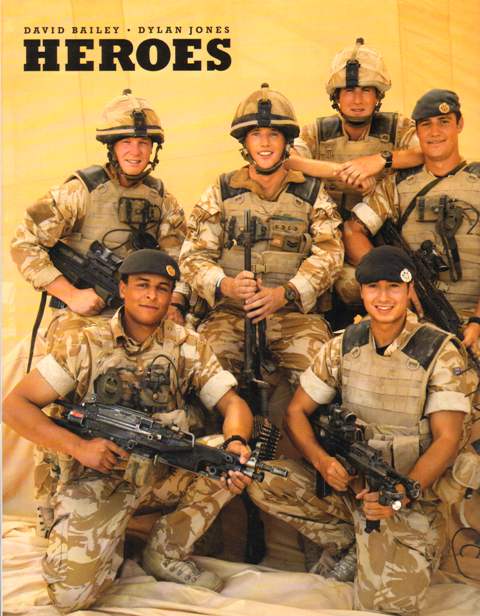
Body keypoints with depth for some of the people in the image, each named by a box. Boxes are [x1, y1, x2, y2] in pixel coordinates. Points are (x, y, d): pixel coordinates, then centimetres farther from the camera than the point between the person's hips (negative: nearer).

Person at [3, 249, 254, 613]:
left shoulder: (188, 346, -3)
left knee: (236, 461, -21)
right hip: (95, 477, -2)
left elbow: (232, 403, -7)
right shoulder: (86, 344, -9)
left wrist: (236, 443, -31)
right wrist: (78, 446, -24)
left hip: (165, 470, 3)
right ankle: (114, 540, 16)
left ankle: (167, 553, 0)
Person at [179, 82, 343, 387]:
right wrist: (226, 286, -18)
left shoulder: (312, 193, 11)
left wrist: (284, 294, -17)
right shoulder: (220, 193, 11)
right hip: (229, 312, 0)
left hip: (295, 312, 0)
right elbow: (194, 255, 5)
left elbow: (329, 253, 0)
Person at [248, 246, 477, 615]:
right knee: (263, 483, -16)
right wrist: (322, 460, -17)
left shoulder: (441, 352, -11)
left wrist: (399, 494, -29)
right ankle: (348, 543, 4)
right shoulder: (343, 346, 0)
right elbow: (296, 412, 4)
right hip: (347, 484, 4)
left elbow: (448, 438, -14)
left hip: (411, 497, -4)